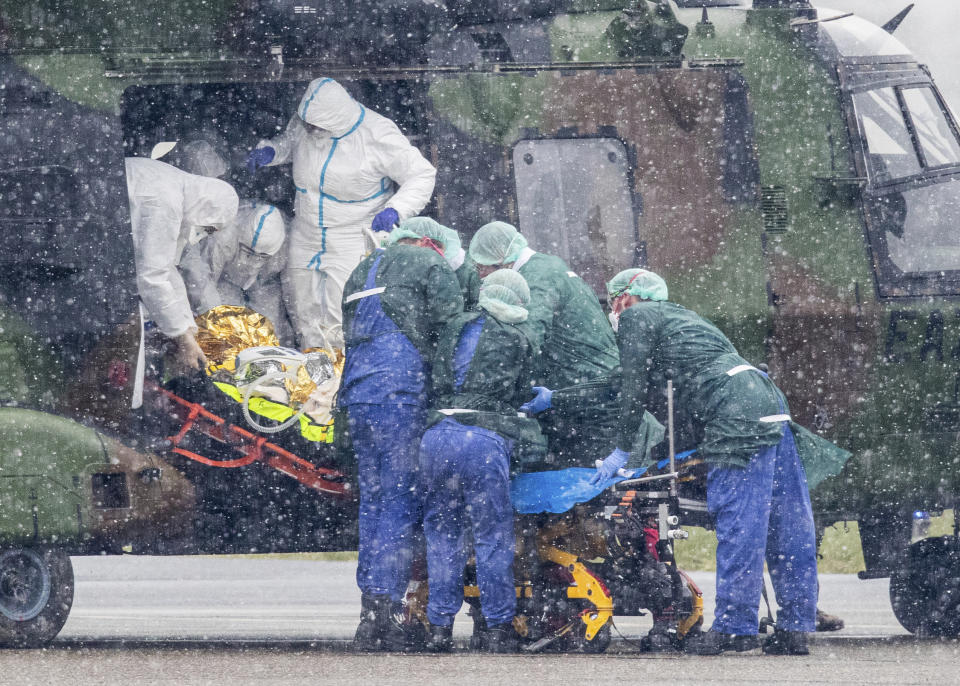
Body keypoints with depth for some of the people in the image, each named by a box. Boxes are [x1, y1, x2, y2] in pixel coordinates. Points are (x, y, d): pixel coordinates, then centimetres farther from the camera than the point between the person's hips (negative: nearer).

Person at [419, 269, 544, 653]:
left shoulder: (457, 327, 19)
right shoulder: (519, 340, 10)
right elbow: (519, 395, 18)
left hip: (437, 434, 3)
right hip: (484, 440, -3)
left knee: (441, 530, 12)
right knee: (492, 535, 4)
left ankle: (439, 627, 10)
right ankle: (498, 628, 6)